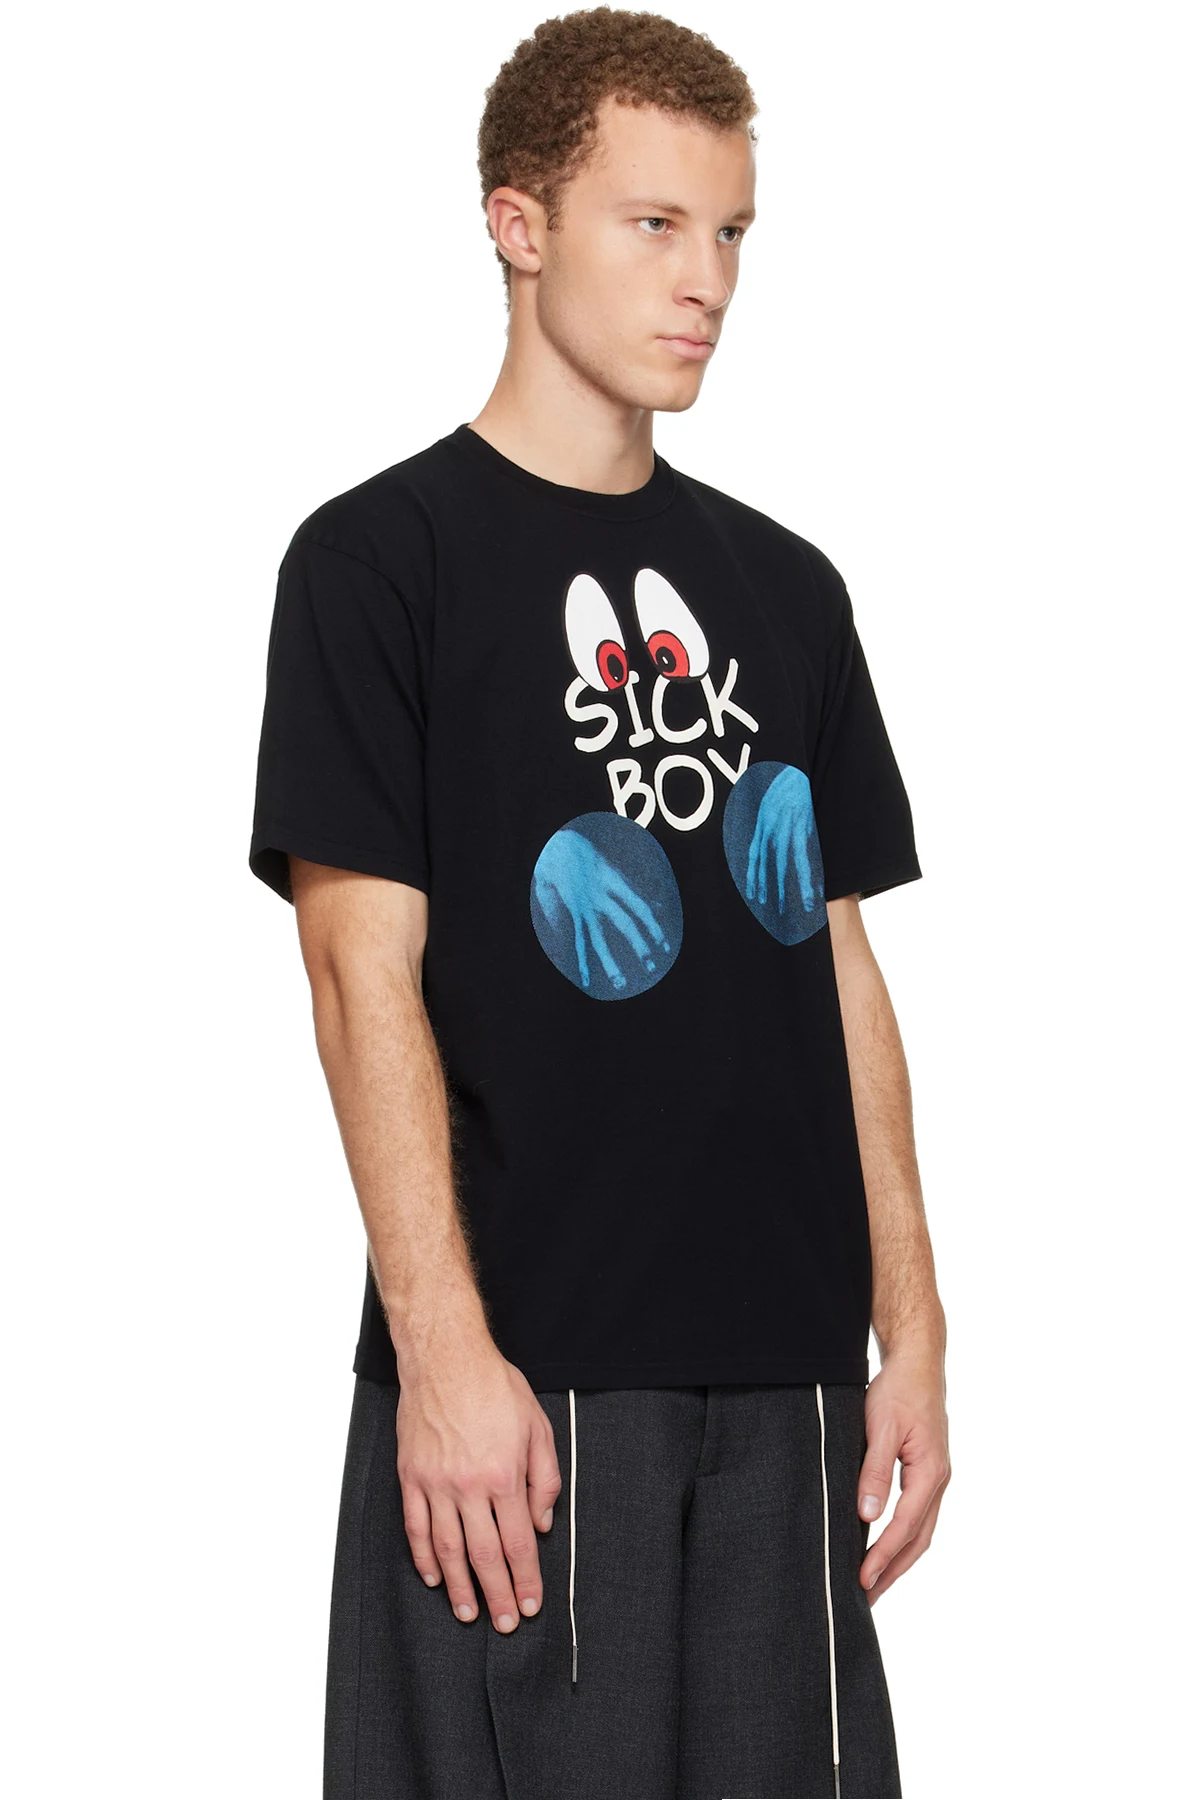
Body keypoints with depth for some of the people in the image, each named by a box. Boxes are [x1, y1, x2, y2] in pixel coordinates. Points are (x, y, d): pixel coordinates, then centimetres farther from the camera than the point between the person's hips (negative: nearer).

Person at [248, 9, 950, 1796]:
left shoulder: (780, 584, 15)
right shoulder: (383, 558, -3)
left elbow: (841, 963, 15)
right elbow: (365, 966, -9)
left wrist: (912, 1330, 9)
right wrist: (444, 1348, -16)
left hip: (786, 1375, 5)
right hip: (525, 1374, -5)